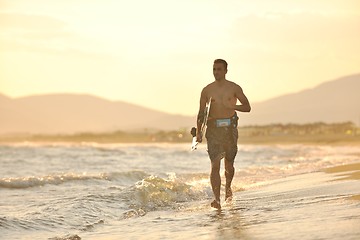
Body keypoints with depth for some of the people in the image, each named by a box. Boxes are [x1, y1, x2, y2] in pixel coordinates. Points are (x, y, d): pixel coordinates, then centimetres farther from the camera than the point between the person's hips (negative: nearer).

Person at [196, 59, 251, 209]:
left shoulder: (234, 88, 4)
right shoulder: (207, 90, 7)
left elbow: (247, 107, 6)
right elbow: (201, 113, 10)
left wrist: (232, 106, -10)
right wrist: (198, 132, 1)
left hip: (229, 127, 0)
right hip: (213, 128, 0)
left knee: (229, 164, 10)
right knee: (215, 165, -11)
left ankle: (228, 187, 41)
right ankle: (217, 199, -15)